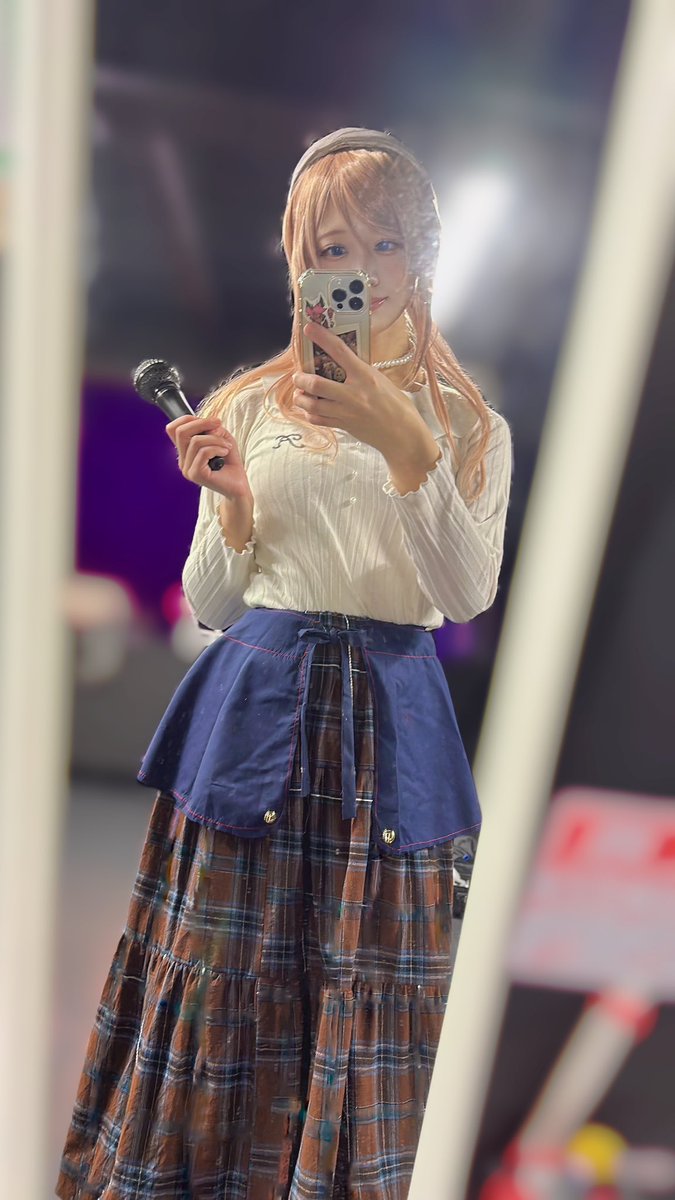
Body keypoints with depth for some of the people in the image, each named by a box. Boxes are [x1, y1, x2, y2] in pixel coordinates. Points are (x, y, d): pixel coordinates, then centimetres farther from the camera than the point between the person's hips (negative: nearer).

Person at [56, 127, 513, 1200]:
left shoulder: (468, 423, 6)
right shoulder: (248, 407, 8)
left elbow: (470, 595, -9)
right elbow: (209, 607, 7)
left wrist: (406, 445, -19)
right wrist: (232, 502, -11)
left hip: (387, 721, 0)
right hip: (253, 710, 1)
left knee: (366, 993, 5)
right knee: (221, 978, 5)